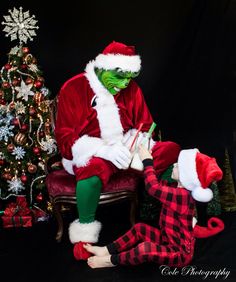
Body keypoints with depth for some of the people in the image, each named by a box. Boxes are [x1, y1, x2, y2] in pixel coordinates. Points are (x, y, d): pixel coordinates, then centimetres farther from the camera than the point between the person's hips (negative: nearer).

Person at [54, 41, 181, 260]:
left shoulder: (131, 88, 2)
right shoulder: (73, 89, -11)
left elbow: (145, 127, 9)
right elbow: (65, 139, -13)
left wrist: (139, 146, -16)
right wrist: (105, 150, -28)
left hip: (126, 147, 5)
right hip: (90, 153, -4)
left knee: (171, 150, -15)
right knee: (95, 168, -40)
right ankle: (84, 231, -16)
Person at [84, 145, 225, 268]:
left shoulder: (181, 195, -31)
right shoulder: (182, 193, -1)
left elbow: (153, 187, -32)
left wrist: (148, 161, -18)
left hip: (180, 252, -10)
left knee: (145, 248, -31)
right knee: (140, 228, 11)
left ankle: (112, 260, -8)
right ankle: (107, 250, 11)